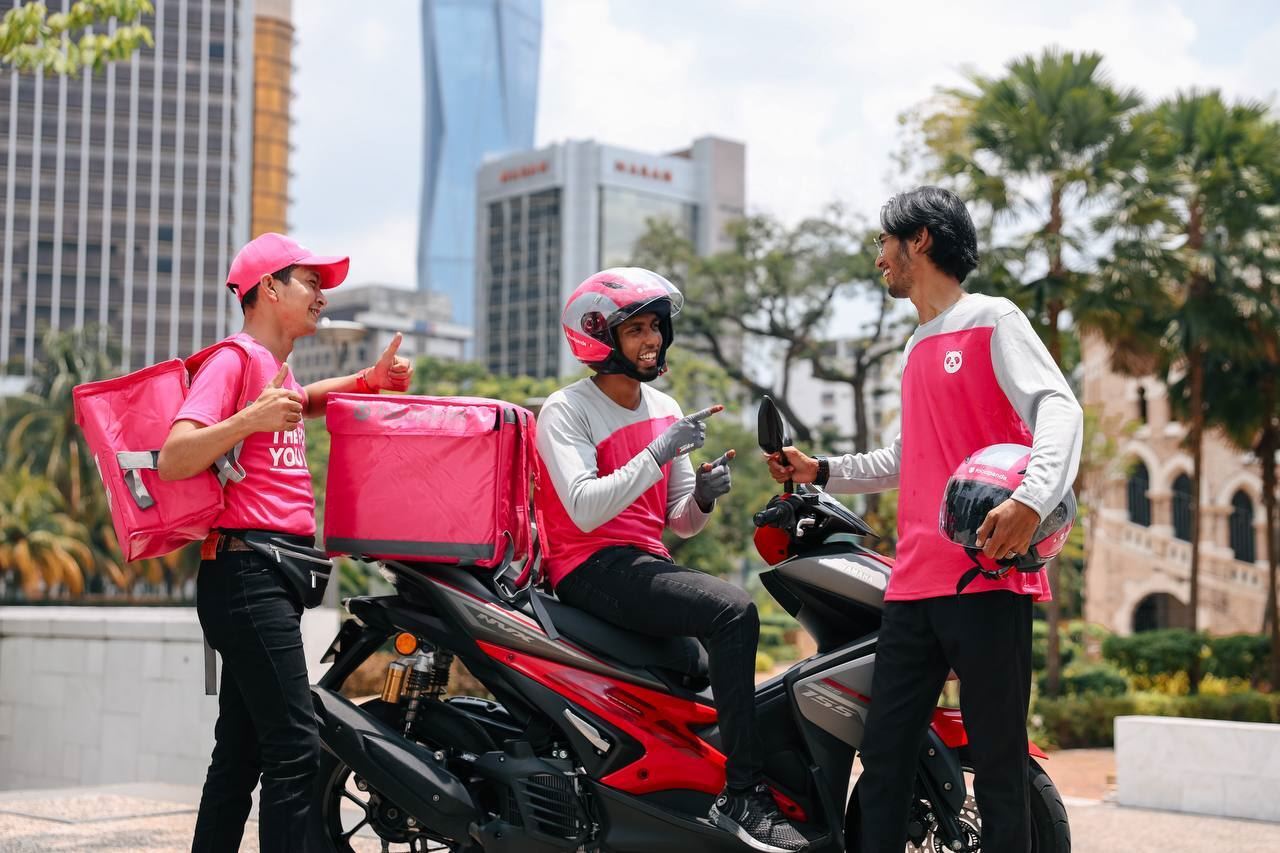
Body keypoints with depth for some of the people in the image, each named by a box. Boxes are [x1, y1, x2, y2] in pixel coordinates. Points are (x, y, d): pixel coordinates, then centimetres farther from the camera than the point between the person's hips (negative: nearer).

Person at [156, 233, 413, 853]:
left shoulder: (274, 365, 20)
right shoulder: (234, 360, -8)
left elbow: (295, 404, 45)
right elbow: (172, 460, -18)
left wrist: (368, 381, 28)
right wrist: (249, 420, -31)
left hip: (273, 578, 10)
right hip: (248, 569, -10)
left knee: (241, 751, 11)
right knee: (295, 748, -17)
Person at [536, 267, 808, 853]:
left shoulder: (665, 410, 16)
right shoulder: (565, 411, -5)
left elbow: (680, 524, 17)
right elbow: (584, 509, -21)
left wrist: (703, 497, -5)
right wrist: (659, 452, -22)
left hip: (647, 564, 8)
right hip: (593, 568, -8)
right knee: (734, 612, -28)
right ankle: (741, 793, -28)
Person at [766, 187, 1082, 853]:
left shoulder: (991, 321, 0)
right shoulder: (915, 351, 24)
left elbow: (1058, 409, -14)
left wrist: (1031, 498, -30)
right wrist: (821, 472, 23)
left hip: (987, 579, -8)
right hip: (915, 585, 8)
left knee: (997, 767, -5)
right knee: (884, 760, 6)